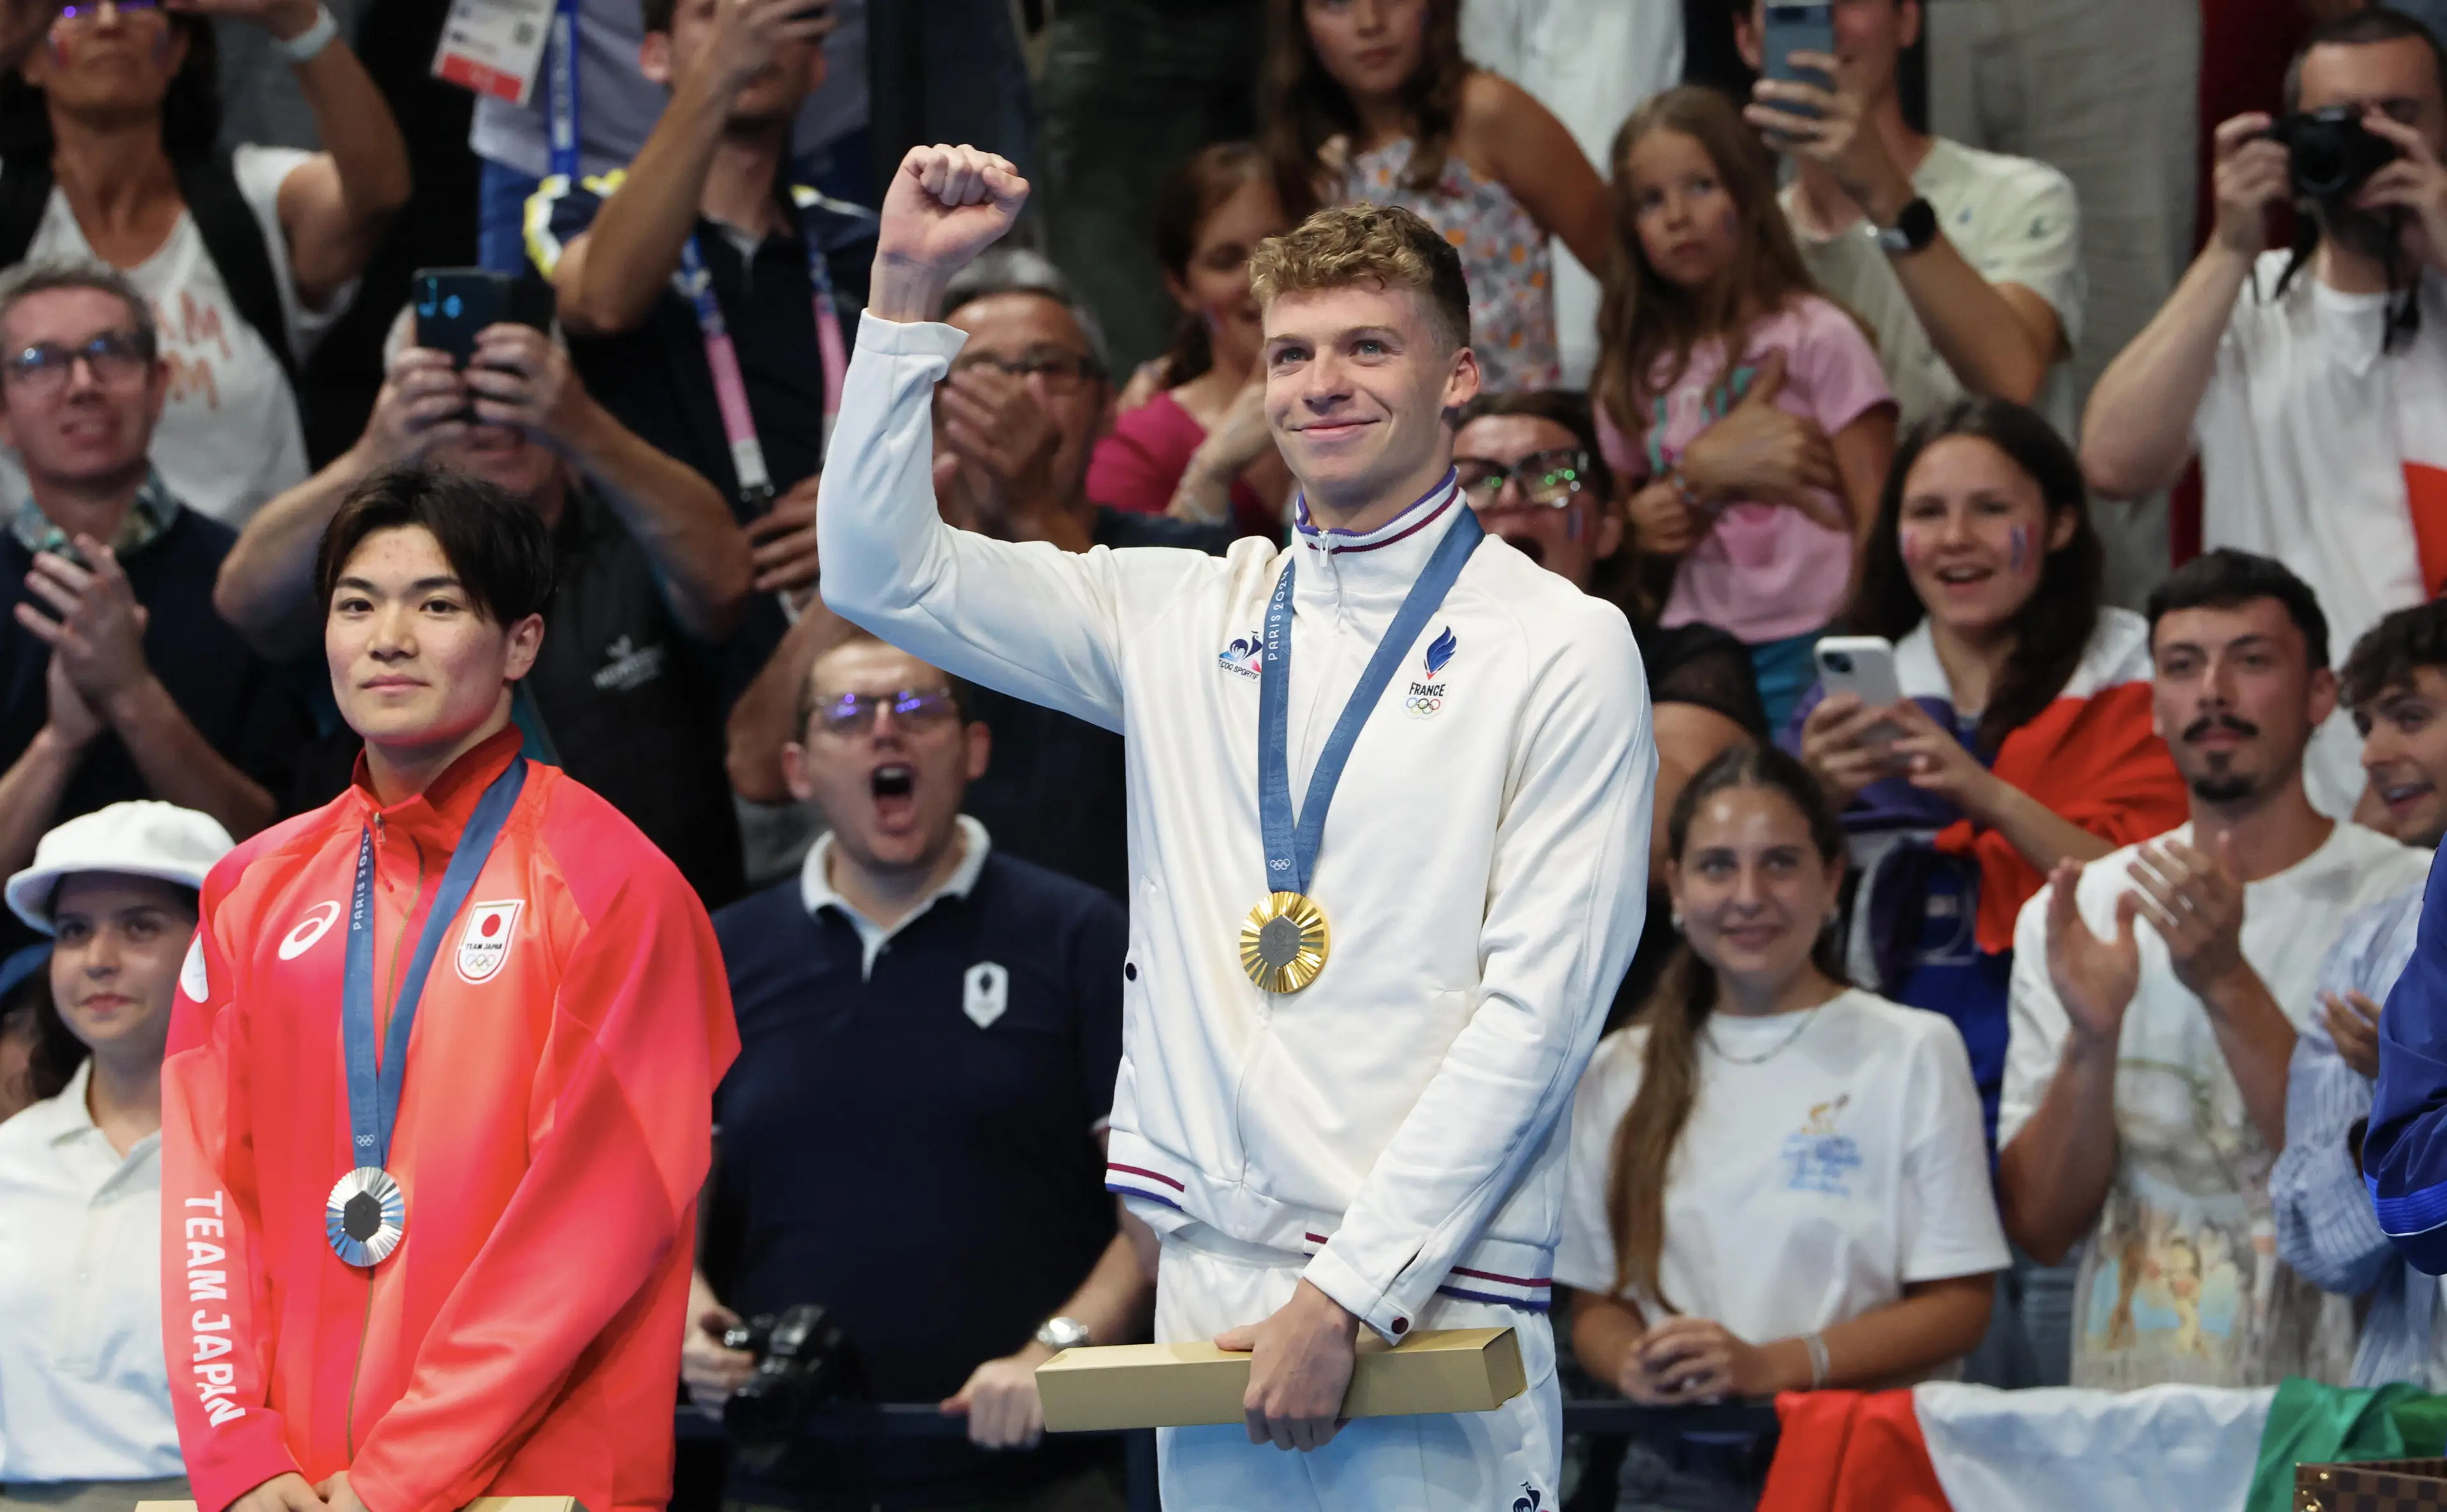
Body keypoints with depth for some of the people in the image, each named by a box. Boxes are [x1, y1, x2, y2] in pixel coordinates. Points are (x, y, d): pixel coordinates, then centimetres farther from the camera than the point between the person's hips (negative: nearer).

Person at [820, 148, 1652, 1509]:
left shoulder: (1565, 651, -1)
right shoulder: (1185, 616, 13)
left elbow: (1538, 1010, -8)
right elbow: (882, 571, 11)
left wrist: (1349, 1294, -13)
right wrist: (911, 284, 1)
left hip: (1432, 1298, -4)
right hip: (1211, 1288, 4)